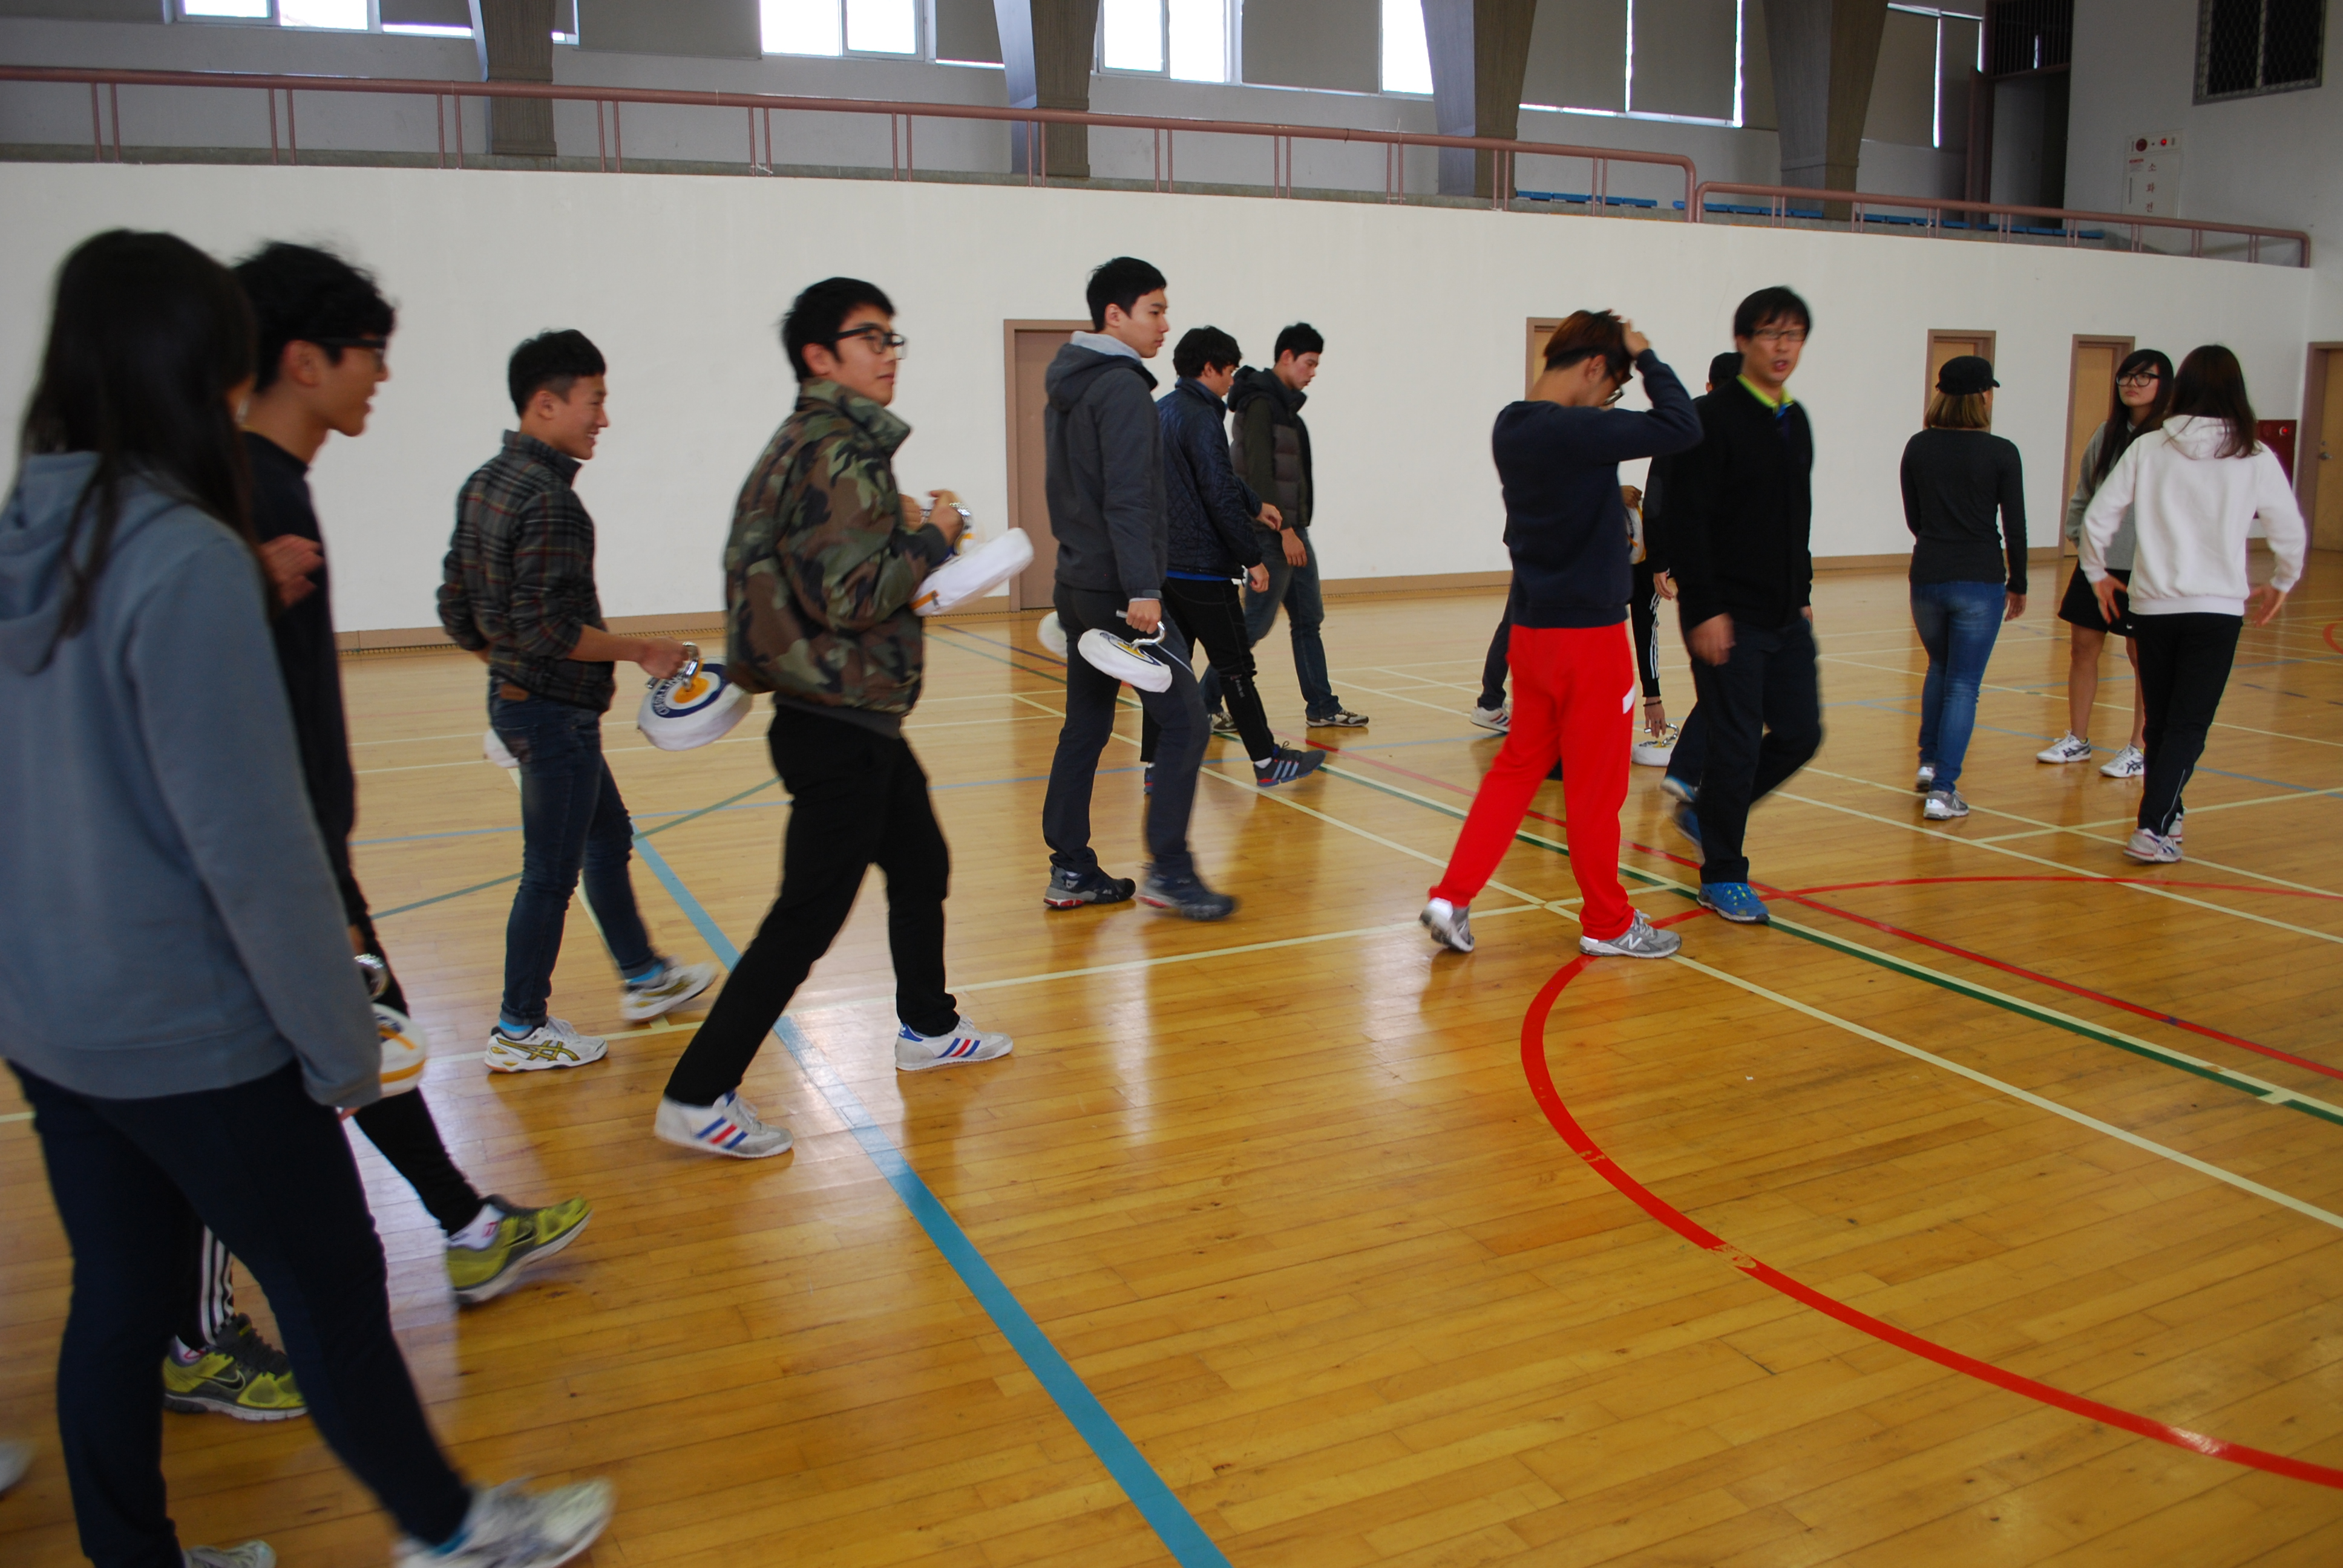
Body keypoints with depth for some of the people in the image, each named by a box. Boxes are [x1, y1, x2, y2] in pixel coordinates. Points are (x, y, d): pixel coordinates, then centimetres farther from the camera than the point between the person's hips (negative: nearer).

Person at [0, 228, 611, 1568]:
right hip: (189, 1030, -7)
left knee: (117, 1301, 19)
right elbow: (248, 838, -22)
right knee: (333, 1284, 10)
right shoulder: (187, 559, -22)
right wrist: (340, 1041, -14)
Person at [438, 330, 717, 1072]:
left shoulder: (485, 483, 8)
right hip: (556, 712, -10)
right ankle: (520, 1031, 17)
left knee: (608, 836, 22)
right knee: (551, 871, 3)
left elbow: (456, 609, 12)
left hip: (516, 698, 10)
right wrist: (642, 650, -16)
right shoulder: (550, 501, -22)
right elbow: (547, 629, -27)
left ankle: (644, 978, 36)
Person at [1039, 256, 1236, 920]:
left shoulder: (1066, 389, 17)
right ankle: (1168, 870, -4)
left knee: (1085, 727, 12)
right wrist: (1142, 591, -23)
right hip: (1119, 590, -10)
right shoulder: (1123, 388, -12)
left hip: (1079, 586, 10)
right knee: (1183, 721, -5)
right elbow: (1128, 501, -20)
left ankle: (1071, 871, 15)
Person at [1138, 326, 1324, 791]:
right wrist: (1252, 557, -14)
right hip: (1202, 568, -9)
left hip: (1164, 563, 9)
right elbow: (1220, 495, -20)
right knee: (1235, 665, 1)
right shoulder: (1201, 418, -16)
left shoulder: (1160, 411, 13)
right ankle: (1267, 761, 10)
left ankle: (1155, 765, 11)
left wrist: (1254, 505, 33)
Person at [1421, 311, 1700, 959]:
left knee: (1518, 766, 15)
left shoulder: (1511, 426, 6)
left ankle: (1452, 899, 10)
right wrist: (1646, 358, -9)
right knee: (1595, 785, 5)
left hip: (1531, 630, 8)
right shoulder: (1575, 431, -20)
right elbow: (1681, 426, -20)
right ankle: (1607, 924, 19)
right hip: (1588, 633, -8)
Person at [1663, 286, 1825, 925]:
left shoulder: (1796, 421, 14)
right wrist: (1705, 609, -19)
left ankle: (1705, 813, 28)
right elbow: (1687, 521, -16)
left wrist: (1803, 592, 15)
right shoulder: (1715, 419, -11)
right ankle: (1723, 877, 12)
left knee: (1801, 733, 8)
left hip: (1787, 615, 8)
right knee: (1737, 744, -3)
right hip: (1730, 618, -8)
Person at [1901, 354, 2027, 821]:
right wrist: (2017, 585, 8)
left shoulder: (1918, 448, 2)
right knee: (1964, 685, 1)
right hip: (1981, 581, -3)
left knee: (1940, 668, 26)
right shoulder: (2001, 454, -7)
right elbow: (2015, 527, -4)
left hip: (1927, 577, 3)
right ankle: (1942, 790, -4)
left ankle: (1929, 763, 24)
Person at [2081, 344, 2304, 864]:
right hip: (2218, 607, -2)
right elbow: (2289, 531, 5)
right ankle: (2152, 829, -9)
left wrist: (2097, 572, 17)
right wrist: (2279, 584, 23)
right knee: (2189, 726, 1)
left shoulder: (2147, 449, -1)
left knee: (2160, 722, 15)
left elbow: (2098, 517, -1)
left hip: (2151, 605, 2)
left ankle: (2165, 816, 28)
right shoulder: (2255, 458, -1)